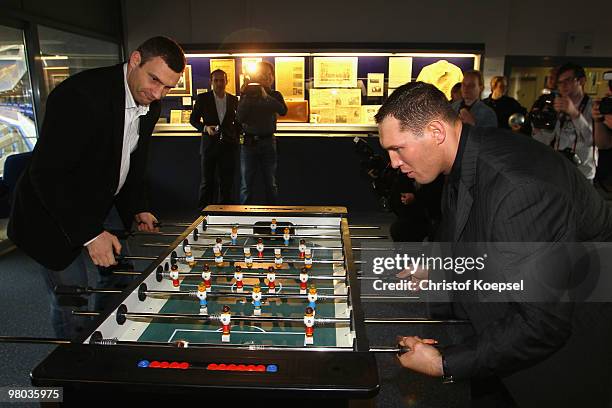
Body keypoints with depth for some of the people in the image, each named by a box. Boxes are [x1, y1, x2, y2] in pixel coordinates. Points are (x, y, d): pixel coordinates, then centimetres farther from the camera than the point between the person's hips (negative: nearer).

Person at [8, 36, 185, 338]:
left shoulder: (149, 104, -2)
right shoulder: (79, 94, -27)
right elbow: (47, 174, -28)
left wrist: (138, 208, 3)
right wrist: (89, 233, -28)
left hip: (104, 208, 7)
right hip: (55, 216, -7)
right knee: (72, 304, -1)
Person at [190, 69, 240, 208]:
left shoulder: (233, 100, 9)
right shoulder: (203, 98, 3)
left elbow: (238, 121, 18)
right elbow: (193, 119, 6)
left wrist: (236, 138, 6)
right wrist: (205, 128, -11)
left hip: (229, 145, 2)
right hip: (209, 144, -2)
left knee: (227, 182, 4)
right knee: (207, 181, 3)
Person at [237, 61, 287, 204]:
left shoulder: (275, 95, 7)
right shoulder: (247, 95, 5)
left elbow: (283, 111, -14)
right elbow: (239, 118, -6)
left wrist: (266, 96, -20)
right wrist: (246, 97, -13)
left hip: (268, 141, 1)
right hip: (249, 142, 0)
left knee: (270, 183, 7)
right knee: (247, 184, 2)